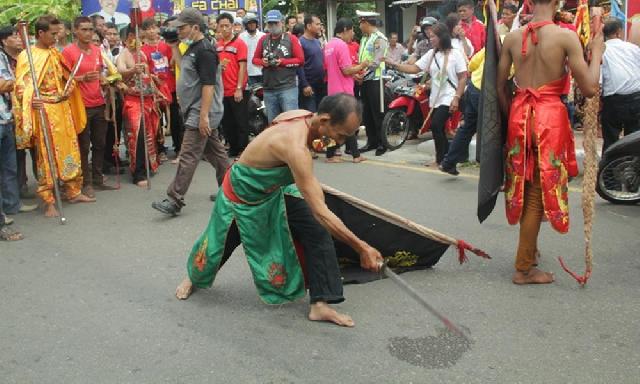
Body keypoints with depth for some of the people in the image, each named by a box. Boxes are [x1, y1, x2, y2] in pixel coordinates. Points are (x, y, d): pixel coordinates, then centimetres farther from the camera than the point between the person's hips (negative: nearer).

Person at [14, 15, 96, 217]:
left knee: (70, 151, 13)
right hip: (44, 112, -7)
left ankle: (73, 191, 26)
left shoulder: (55, 54, 12)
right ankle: (48, 201, 4)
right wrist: (30, 99, -36)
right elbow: (22, 86, -17)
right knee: (47, 156, -3)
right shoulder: (27, 56, -9)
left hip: (63, 110, 7)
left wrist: (68, 91, 3)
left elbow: (67, 78, 23)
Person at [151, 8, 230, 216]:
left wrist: (203, 116, -25)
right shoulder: (192, 48, 13)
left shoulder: (204, 50, -16)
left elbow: (208, 85, -22)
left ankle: (174, 200, -8)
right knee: (215, 151, 15)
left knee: (188, 157, -9)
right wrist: (174, 47, 19)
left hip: (200, 114, -10)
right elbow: (184, 69, 29)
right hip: (197, 113, 10)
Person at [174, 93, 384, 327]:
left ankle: (319, 304, -6)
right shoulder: (296, 148, -44)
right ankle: (193, 278, 54)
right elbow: (320, 213, -44)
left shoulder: (302, 115, -19)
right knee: (218, 245, 20)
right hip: (241, 195, -7)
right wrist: (361, 248, -40)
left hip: (273, 189, 7)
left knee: (317, 233, -12)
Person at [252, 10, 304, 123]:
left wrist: (282, 62, -12)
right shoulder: (263, 40, 10)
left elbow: (300, 60, -3)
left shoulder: (291, 39, 1)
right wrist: (263, 62, -8)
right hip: (269, 89, 4)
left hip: (288, 87, -4)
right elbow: (255, 59, 14)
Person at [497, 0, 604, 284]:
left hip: (519, 114, 5)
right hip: (550, 116, -5)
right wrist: (596, 52, 5)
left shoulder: (512, 37, 2)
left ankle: (530, 248, 37)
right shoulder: (566, 36, -11)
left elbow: (500, 85, 7)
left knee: (525, 186, 19)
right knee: (540, 190, 4)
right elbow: (589, 88, -10)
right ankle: (524, 268, 10)